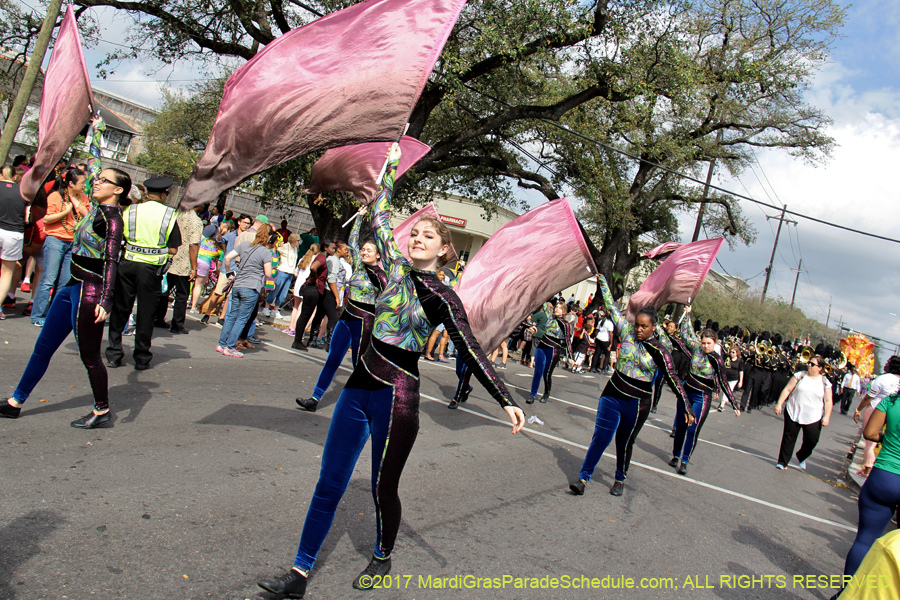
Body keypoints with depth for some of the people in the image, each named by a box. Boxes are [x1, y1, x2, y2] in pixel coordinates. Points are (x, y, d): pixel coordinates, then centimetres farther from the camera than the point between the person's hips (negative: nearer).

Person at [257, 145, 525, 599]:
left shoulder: (443, 298, -8)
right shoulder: (399, 269, 8)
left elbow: (472, 354, -13)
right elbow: (380, 218, 20)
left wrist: (507, 402, -19)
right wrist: (392, 166, 25)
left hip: (396, 398, -6)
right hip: (361, 385, 6)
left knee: (383, 488, 9)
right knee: (329, 482, 8)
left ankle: (382, 560, 36)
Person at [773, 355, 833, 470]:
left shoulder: (825, 383, 1)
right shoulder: (799, 376, 0)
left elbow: (828, 401, 3)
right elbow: (787, 390, 1)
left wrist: (827, 416, -6)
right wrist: (779, 404, -6)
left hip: (813, 418, 0)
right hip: (793, 413, 0)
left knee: (811, 440, -1)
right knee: (789, 438, 4)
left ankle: (801, 457, 29)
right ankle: (782, 462, 14)